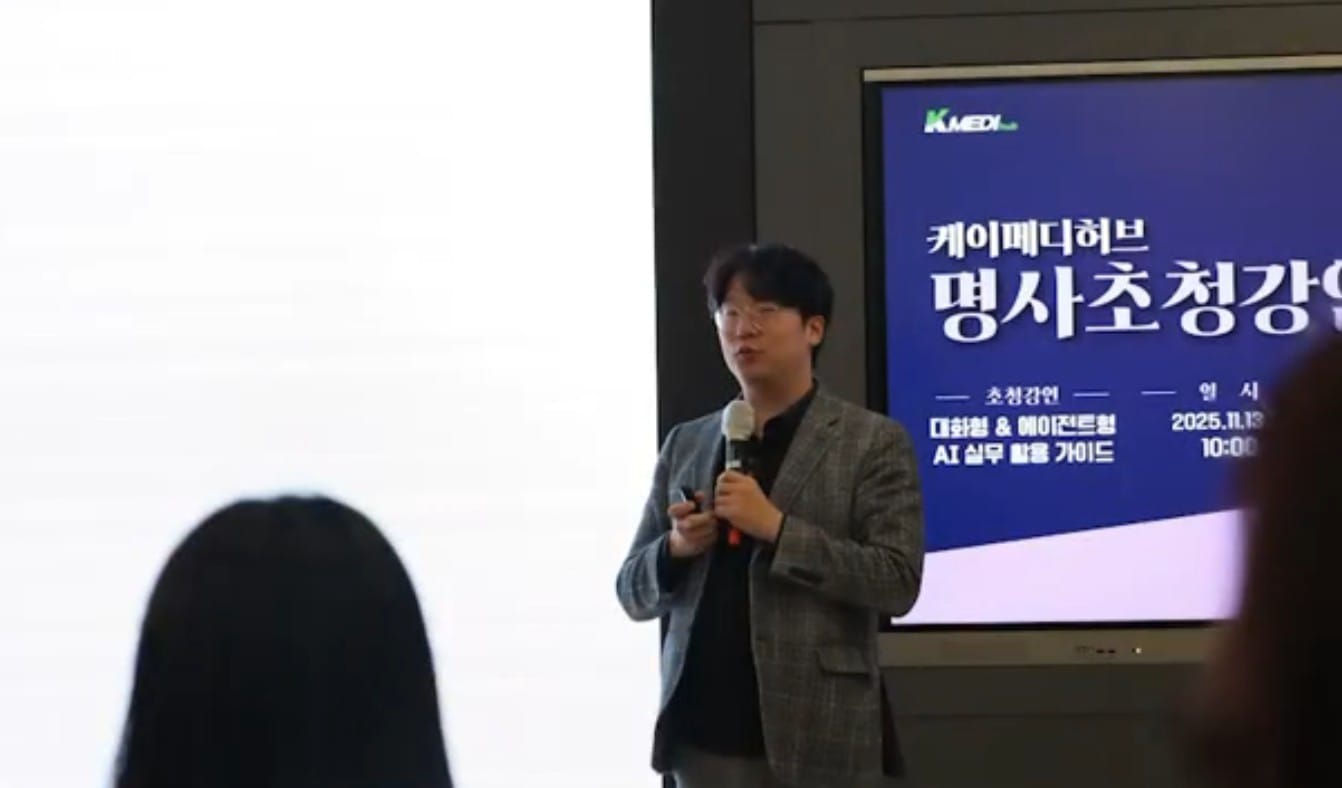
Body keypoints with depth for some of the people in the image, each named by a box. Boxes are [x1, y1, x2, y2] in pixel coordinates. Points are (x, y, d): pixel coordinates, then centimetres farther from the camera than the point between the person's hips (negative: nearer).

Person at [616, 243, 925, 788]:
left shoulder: (872, 442, 0)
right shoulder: (686, 444, 13)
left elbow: (897, 582, -10)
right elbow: (634, 594, 15)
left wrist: (776, 528, -17)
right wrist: (676, 548, -7)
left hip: (815, 739, -4)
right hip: (703, 734, 4)